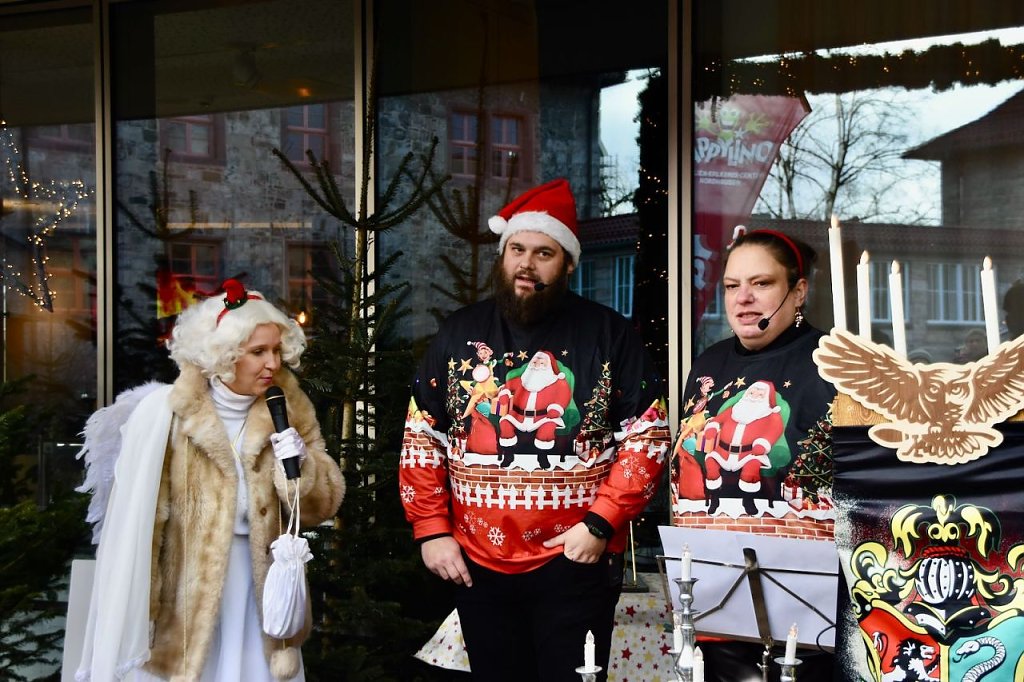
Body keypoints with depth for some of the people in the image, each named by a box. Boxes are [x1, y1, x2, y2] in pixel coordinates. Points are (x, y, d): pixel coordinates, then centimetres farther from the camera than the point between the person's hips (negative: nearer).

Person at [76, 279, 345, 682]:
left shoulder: (288, 410, 0)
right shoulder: (165, 414, -13)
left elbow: (323, 506, 3)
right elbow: (138, 523, -10)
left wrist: (300, 467, -17)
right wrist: (138, 613, -7)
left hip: (261, 588, 3)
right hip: (185, 591, -3)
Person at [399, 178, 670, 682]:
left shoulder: (608, 334, -1)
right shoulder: (460, 334, 7)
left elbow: (646, 437, -3)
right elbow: (422, 439, 9)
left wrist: (601, 524, -12)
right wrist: (430, 530, 1)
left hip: (576, 563, -3)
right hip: (478, 565, 3)